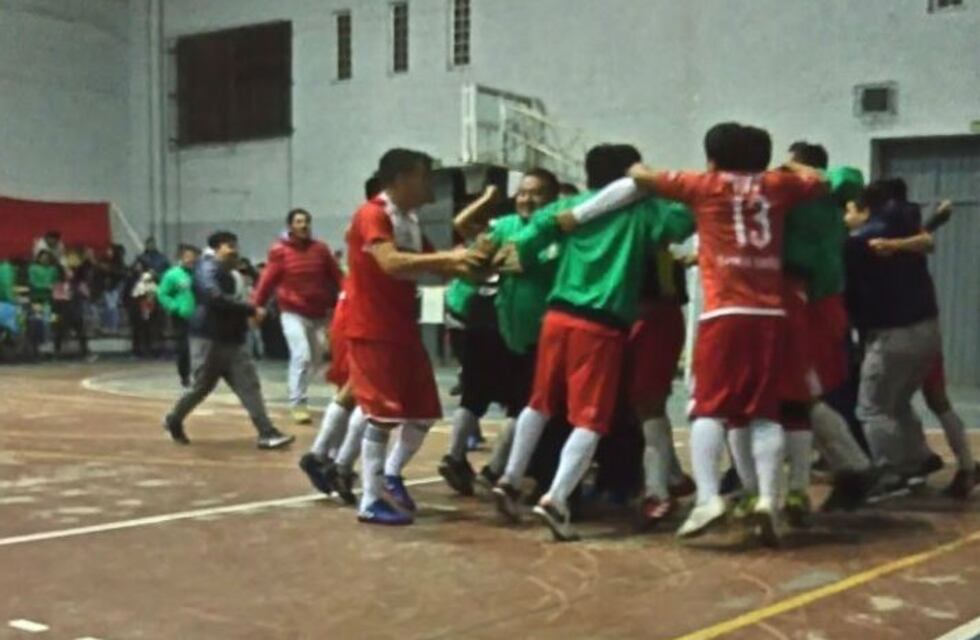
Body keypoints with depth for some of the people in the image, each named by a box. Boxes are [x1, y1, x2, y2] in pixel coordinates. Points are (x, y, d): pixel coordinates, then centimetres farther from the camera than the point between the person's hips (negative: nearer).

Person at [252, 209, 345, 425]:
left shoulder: (321, 249, 2)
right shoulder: (280, 251, -7)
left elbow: (336, 276, 1)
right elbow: (268, 280, -10)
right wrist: (256, 306, -13)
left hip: (318, 314, 4)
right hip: (293, 313, -4)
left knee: (316, 358, 12)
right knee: (301, 355, -15)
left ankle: (299, 394, 33)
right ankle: (297, 404, -6)